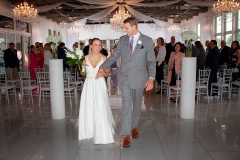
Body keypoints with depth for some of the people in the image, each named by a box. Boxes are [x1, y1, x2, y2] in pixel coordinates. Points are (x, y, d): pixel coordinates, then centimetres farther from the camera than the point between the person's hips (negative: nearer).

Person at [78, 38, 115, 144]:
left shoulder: (104, 58, -1)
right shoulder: (86, 58, 2)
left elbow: (107, 73, 5)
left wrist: (103, 73, -15)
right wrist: (81, 68, -11)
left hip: (100, 85, -2)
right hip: (89, 85, 2)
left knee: (100, 109, -6)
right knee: (88, 109, 8)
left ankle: (102, 133, 7)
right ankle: (89, 130, 29)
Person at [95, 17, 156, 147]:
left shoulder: (147, 41, -4)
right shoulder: (122, 39, 5)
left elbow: (151, 61, -4)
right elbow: (114, 56, 6)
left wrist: (151, 78, -13)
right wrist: (103, 67, -7)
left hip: (139, 78, -1)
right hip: (124, 77, 1)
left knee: (137, 105, 14)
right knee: (126, 104, -5)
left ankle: (134, 126, 37)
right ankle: (126, 135, -1)